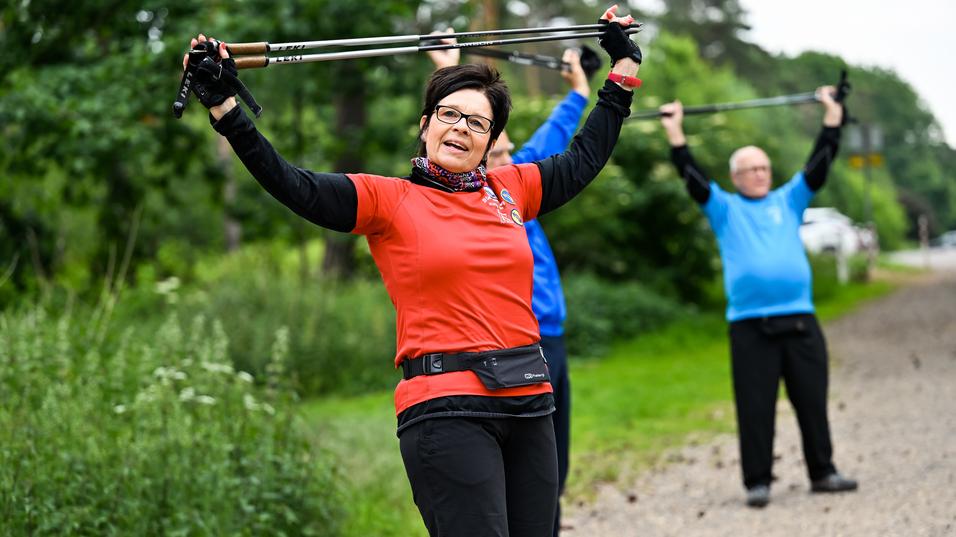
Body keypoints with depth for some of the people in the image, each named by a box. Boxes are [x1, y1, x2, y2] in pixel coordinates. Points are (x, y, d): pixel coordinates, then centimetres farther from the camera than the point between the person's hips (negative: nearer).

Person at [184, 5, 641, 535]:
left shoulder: (509, 190, 13)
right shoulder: (390, 200, 1)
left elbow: (585, 159, 26)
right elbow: (294, 187, -9)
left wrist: (623, 69, 31)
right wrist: (223, 106, -17)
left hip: (528, 402, 5)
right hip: (446, 407, -5)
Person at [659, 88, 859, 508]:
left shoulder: (788, 202, 17)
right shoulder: (725, 209, 11)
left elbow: (819, 165, 12)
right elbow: (694, 179, 0)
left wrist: (832, 115, 8)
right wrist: (675, 134, -6)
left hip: (800, 320, 3)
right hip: (750, 326, -2)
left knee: (812, 401, 7)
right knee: (755, 407, -2)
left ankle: (823, 473, 17)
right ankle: (757, 482, 4)